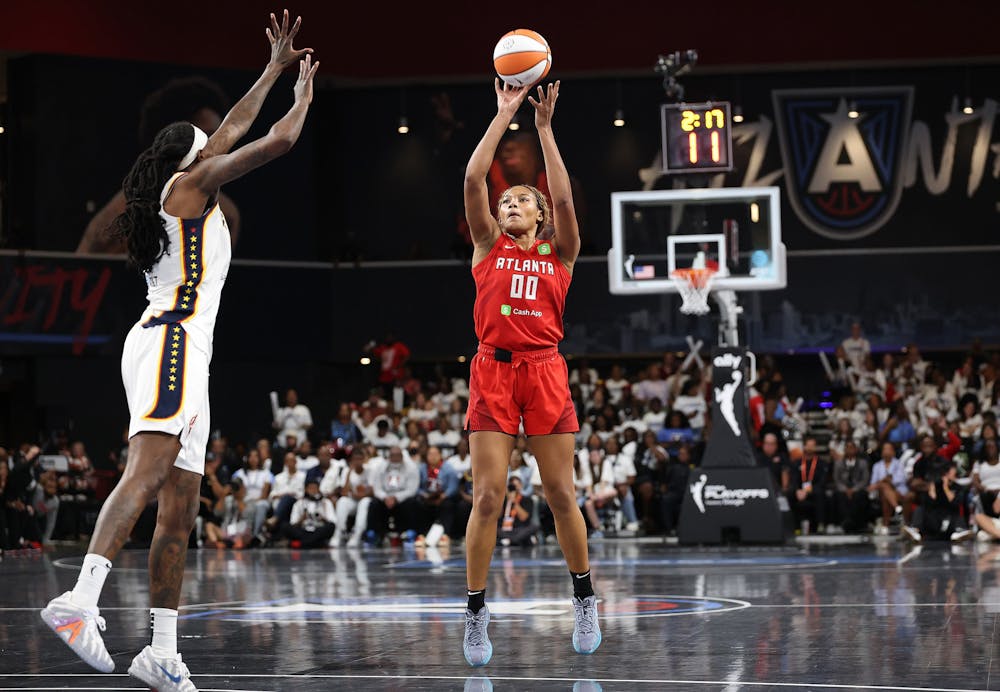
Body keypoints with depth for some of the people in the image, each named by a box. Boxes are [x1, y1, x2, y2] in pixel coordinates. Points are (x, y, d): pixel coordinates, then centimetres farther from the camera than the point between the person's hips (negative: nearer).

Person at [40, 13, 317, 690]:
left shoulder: (187, 190, 28)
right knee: (150, 469, -27)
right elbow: (278, 141, 2)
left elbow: (233, 129, 39)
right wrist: (304, 94, 21)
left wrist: (275, 69, 45)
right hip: (173, 337, -10)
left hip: (185, 355, 10)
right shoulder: (189, 182, 5)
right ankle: (81, 600, -43)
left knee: (180, 509, 4)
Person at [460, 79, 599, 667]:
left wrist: (544, 128, -6)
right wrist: (504, 115, -1)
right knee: (488, 495, -6)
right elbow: (474, 180, 1)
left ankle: (585, 599, 17)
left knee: (561, 494, 3)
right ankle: (476, 611, 0)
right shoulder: (488, 245, 12)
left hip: (545, 372, 0)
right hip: (493, 371, 0)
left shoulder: (558, 253, 10)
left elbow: (565, 200, -6)